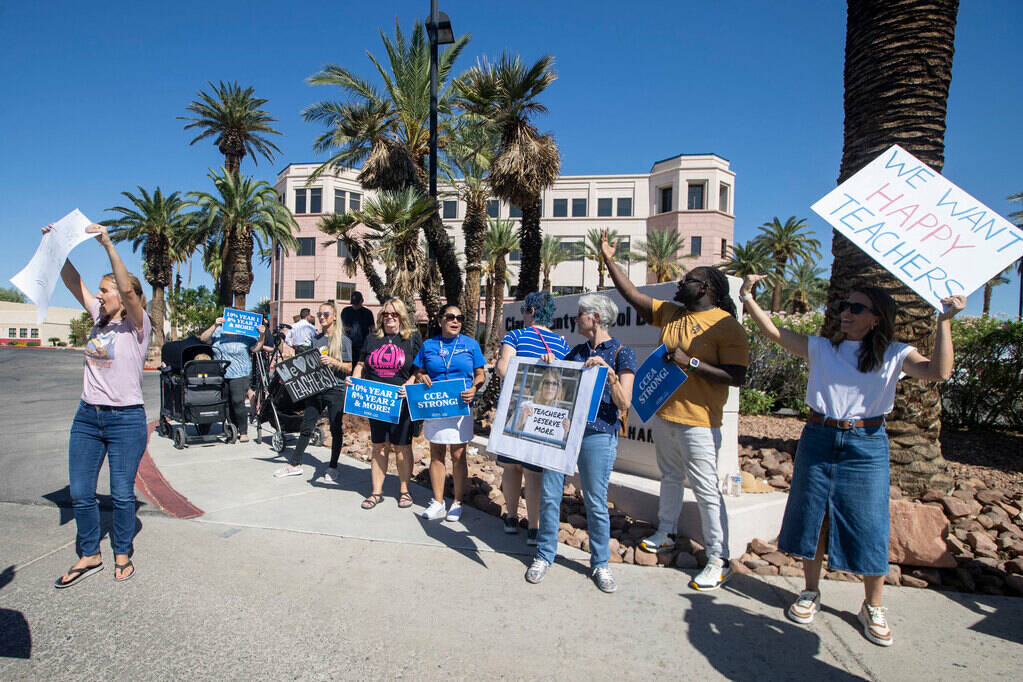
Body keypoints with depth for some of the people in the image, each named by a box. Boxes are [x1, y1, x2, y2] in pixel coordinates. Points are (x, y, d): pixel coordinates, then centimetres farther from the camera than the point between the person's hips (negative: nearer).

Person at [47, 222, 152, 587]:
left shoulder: (137, 325, -8)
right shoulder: (99, 319, 11)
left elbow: (127, 289, -25)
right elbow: (72, 280, 9)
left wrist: (108, 245, -30)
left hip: (126, 420, -6)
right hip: (87, 417, 6)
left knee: (122, 494, 4)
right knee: (80, 493, 9)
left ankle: (123, 555, 23)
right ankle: (89, 556, 26)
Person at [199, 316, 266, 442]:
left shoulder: (245, 335, 0)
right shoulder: (218, 332, 8)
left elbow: (256, 348, -6)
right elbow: (203, 339, -4)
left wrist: (261, 335, -22)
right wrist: (214, 326, -16)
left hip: (239, 375, -4)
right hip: (220, 375, 4)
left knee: (238, 403, -12)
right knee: (227, 403, 9)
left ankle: (243, 433, -5)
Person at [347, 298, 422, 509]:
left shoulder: (413, 339, 2)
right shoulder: (372, 339, 13)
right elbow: (361, 365, 17)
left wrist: (410, 384, -17)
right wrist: (354, 379, -2)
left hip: (401, 402, -3)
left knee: (402, 446, 3)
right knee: (378, 446, 9)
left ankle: (404, 490, 17)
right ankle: (376, 491, 18)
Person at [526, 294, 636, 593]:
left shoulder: (622, 353, -1)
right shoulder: (576, 351, 15)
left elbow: (624, 403, -9)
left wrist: (608, 372, -21)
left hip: (598, 434, -5)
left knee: (596, 502, 2)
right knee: (549, 495, 4)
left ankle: (600, 564, 21)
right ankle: (545, 554, 21)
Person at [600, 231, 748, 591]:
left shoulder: (727, 327, -12)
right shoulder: (671, 313, 9)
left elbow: (736, 376, -18)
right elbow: (633, 296, 10)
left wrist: (690, 362, -24)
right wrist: (609, 260, 7)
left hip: (697, 421, -7)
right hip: (663, 413, 8)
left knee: (706, 488, -3)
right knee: (670, 477, 21)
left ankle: (719, 560, 7)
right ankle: (666, 534, 37)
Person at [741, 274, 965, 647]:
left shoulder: (894, 354, 0)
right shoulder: (820, 348, 4)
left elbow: (939, 371, -16)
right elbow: (775, 333, -3)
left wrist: (945, 321, -20)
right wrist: (748, 298, -9)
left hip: (866, 446, -2)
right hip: (818, 440, 2)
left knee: (868, 528, 4)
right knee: (811, 518, 11)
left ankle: (872, 608, 25)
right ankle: (811, 592, 30)